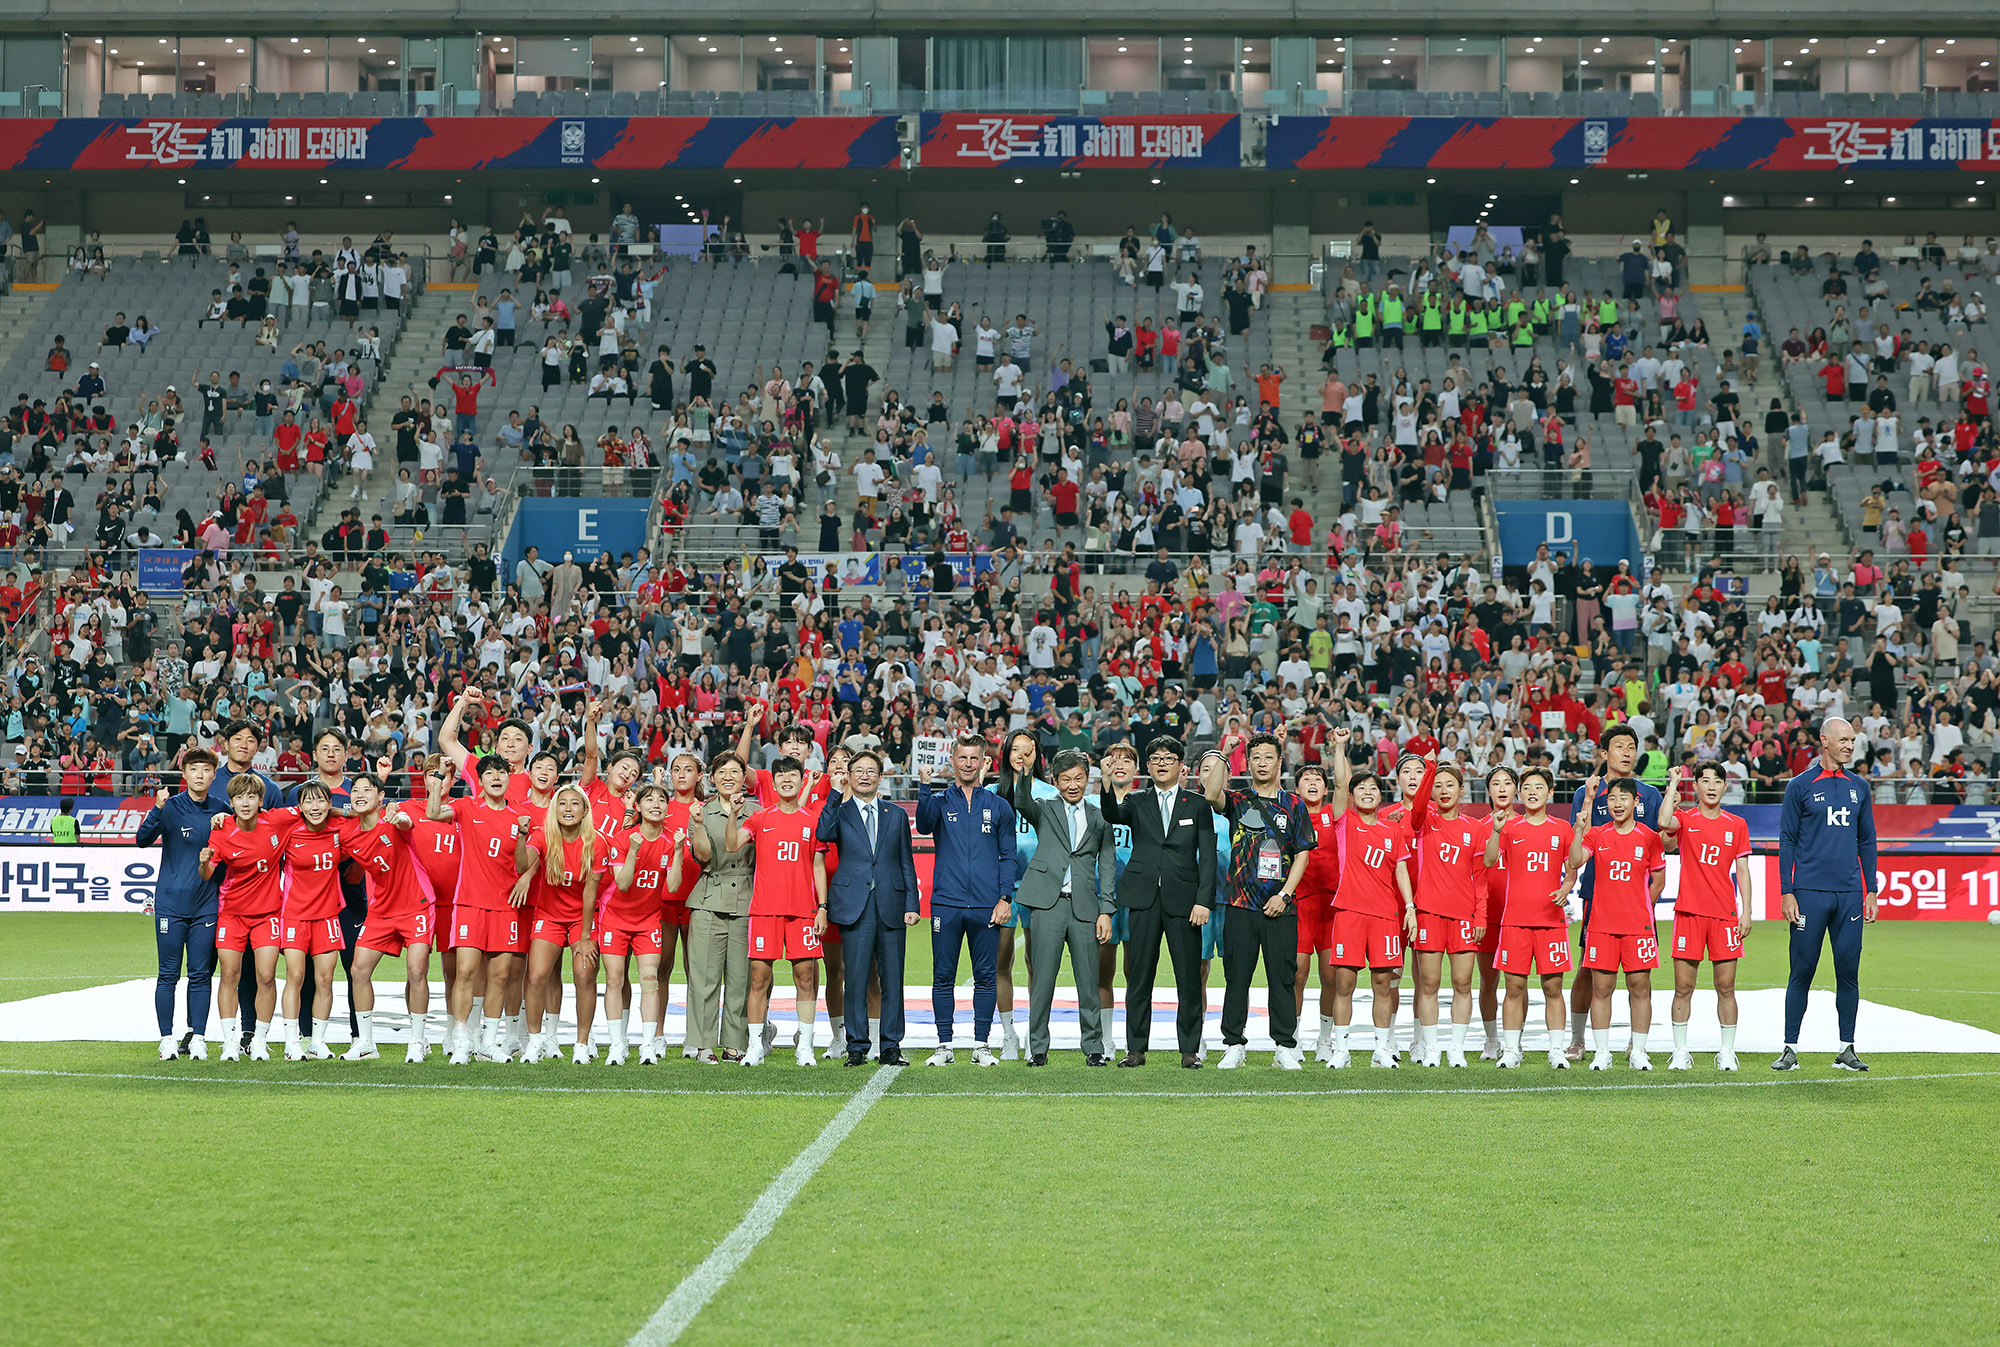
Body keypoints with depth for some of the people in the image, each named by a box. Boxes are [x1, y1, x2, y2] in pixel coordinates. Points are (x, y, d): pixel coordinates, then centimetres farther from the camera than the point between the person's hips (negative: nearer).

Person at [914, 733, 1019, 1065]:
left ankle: (981, 1045, 11)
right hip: (946, 904, -1)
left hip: (986, 906, 1)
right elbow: (924, 825, -15)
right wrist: (925, 786, -27)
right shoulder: (940, 801, 7)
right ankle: (944, 1045, 9)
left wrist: (1005, 898, -2)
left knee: (986, 976, 3)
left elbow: (1007, 856, 8)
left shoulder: (998, 806, 9)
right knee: (943, 976, 2)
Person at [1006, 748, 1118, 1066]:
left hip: (1085, 908, 1)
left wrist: (1106, 911, 4)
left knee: (1089, 982, 2)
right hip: (1048, 905, -1)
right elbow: (1022, 802, -11)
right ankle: (1037, 1049, 5)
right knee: (1042, 980, -1)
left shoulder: (1099, 818, 15)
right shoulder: (1044, 811, 11)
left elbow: (1107, 866, 12)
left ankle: (1094, 1048, 11)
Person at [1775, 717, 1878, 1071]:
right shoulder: (1801, 786, 1)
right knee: (1802, 971, -2)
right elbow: (1787, 842, 1)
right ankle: (1790, 1049, 4)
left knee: (1848, 971, 4)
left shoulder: (1859, 786, 12)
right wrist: (1787, 892, -6)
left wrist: (1870, 890, 10)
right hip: (1809, 892, -3)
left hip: (1849, 893, 3)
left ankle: (1847, 1050, 11)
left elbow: (1867, 841, 17)